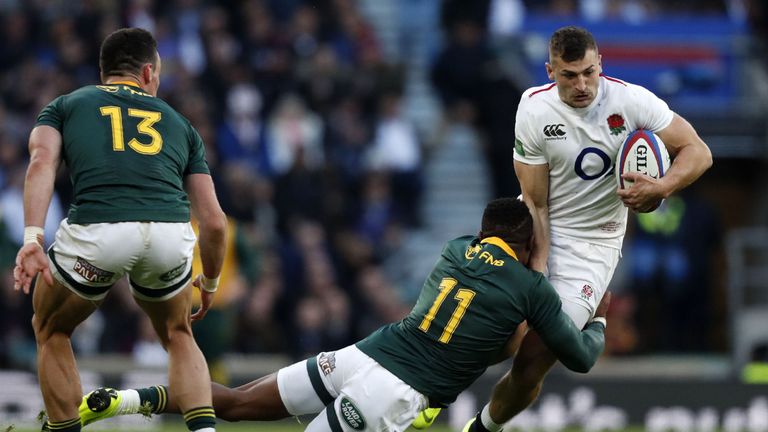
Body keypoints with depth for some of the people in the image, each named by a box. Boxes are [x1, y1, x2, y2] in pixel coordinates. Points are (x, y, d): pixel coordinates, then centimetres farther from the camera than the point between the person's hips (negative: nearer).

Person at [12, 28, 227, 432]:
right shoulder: (178, 122, 30)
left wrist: (32, 239, -7)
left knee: (52, 333, 27)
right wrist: (210, 283, 41)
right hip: (171, 235, 2)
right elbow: (214, 221, 25)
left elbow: (42, 163, 3)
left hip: (96, 232, -2)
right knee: (178, 335, 30)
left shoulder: (64, 106, 26)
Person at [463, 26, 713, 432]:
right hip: (533, 231, 1)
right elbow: (535, 202, -10)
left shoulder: (631, 100, -14)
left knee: (532, 363, -8)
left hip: (591, 243, -1)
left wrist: (662, 187, -30)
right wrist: (537, 270, -18)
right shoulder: (534, 111, -13)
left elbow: (697, 151, -11)